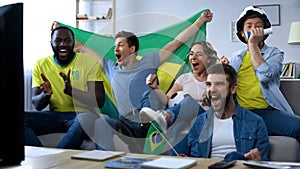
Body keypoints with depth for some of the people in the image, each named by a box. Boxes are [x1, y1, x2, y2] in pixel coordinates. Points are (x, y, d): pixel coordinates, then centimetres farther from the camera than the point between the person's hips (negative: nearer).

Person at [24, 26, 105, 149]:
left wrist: (71, 90, -26)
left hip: (81, 114, -3)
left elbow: (99, 102, -10)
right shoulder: (41, 65, 7)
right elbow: (37, 105, 4)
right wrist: (46, 94, -20)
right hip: (54, 115, 3)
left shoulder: (90, 62, -2)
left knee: (84, 119, -40)